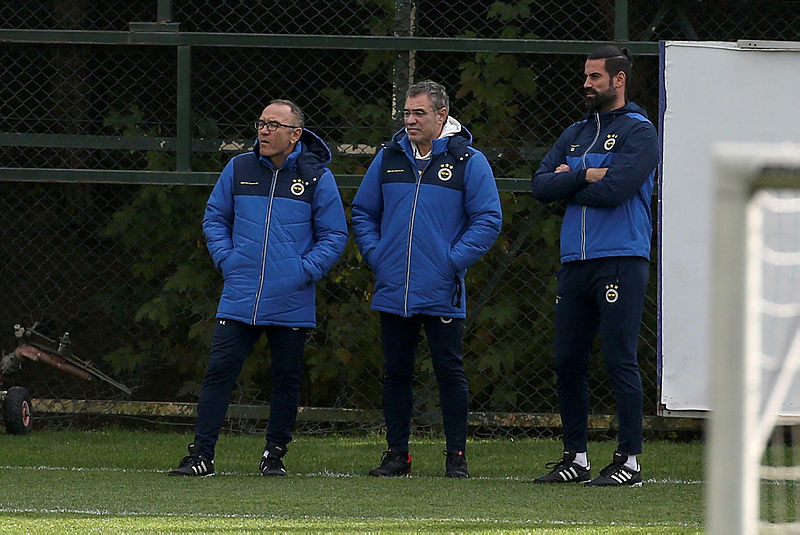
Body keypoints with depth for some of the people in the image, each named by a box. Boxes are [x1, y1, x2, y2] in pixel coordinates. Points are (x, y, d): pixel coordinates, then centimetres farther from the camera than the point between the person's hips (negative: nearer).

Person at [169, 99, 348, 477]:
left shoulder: (316, 176, 0)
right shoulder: (239, 169, 6)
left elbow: (334, 235, 4)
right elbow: (214, 217, 17)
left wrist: (305, 270, -7)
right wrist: (225, 259, 2)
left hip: (291, 302, -1)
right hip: (239, 299, 1)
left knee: (286, 379, 5)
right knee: (219, 371, -5)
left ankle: (275, 454, 18)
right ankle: (201, 453, -3)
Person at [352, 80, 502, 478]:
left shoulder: (469, 161, -2)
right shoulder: (389, 157, 10)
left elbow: (488, 220, -3)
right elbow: (363, 213, 18)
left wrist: (453, 261, -10)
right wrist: (375, 255, 4)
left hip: (442, 292, -4)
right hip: (392, 290, 4)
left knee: (449, 371, -2)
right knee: (396, 372, 7)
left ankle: (457, 456, 4)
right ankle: (396, 453, 15)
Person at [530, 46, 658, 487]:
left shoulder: (638, 132, -2)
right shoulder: (575, 135, 19)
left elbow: (613, 190, -15)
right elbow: (540, 185, 7)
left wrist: (567, 183, 0)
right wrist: (585, 177, -8)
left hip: (620, 261, -7)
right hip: (575, 263, 7)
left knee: (620, 361, -8)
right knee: (567, 362, 6)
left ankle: (629, 460, -6)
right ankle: (575, 458, 14)